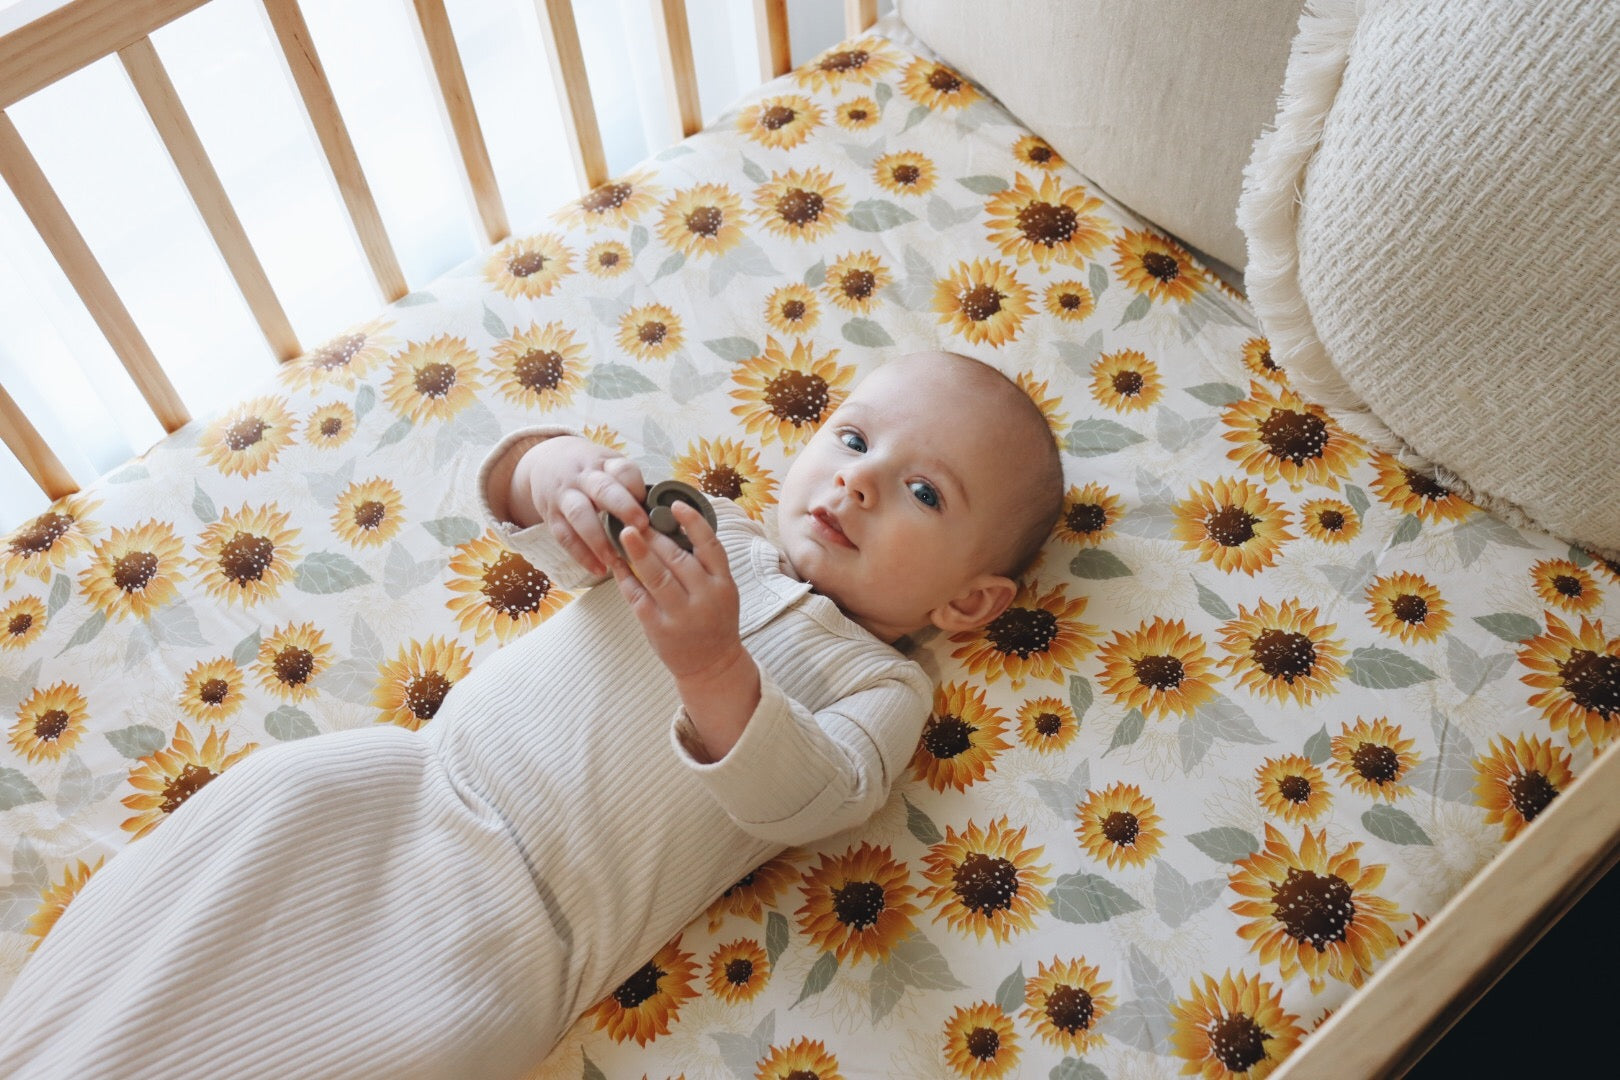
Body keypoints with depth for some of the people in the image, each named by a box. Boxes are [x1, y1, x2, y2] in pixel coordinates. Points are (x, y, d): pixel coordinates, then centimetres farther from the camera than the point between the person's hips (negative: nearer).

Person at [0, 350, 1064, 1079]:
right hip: (409, 774, 5)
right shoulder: (711, 529, 15)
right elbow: (504, 488, 12)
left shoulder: (879, 682, 3)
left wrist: (713, 666, -35)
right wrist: (557, 471, -13)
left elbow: (799, 796, -17)